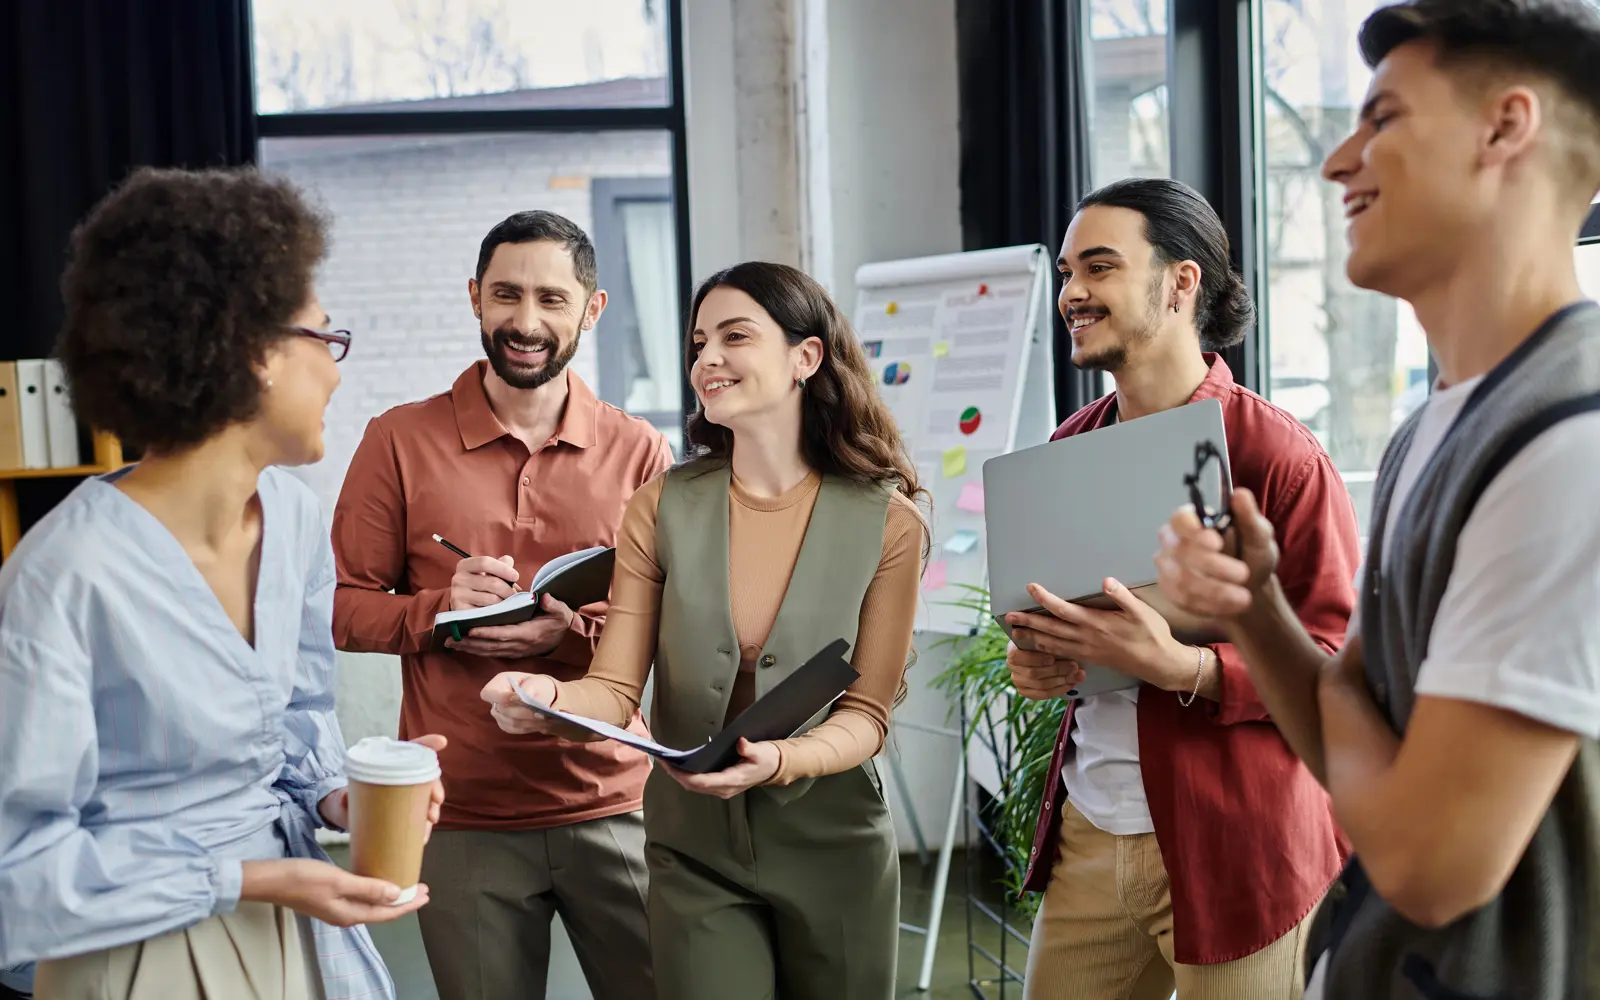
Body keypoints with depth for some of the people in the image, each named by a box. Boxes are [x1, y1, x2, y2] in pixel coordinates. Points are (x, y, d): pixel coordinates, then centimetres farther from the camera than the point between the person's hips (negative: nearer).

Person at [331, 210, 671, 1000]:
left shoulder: (639, 452, 2)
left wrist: (571, 628, -16)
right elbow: (344, 608, 2)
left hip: (614, 810, 1)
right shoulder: (401, 441, 0)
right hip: (462, 821, 0)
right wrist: (438, 609, -17)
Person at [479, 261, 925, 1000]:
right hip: (694, 855, 0)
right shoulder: (663, 508, -4)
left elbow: (865, 715, -8)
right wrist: (552, 698, -30)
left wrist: (780, 761, -29)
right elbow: (616, 691, -8)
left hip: (834, 852, 0)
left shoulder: (886, 521, -9)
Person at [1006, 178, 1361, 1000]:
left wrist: (1181, 667, -26)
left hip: (1231, 851, -6)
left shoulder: (1277, 456, -12)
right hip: (1087, 840, 6)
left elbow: (1342, 662, -13)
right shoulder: (1066, 452, 9)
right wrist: (1039, 659, 0)